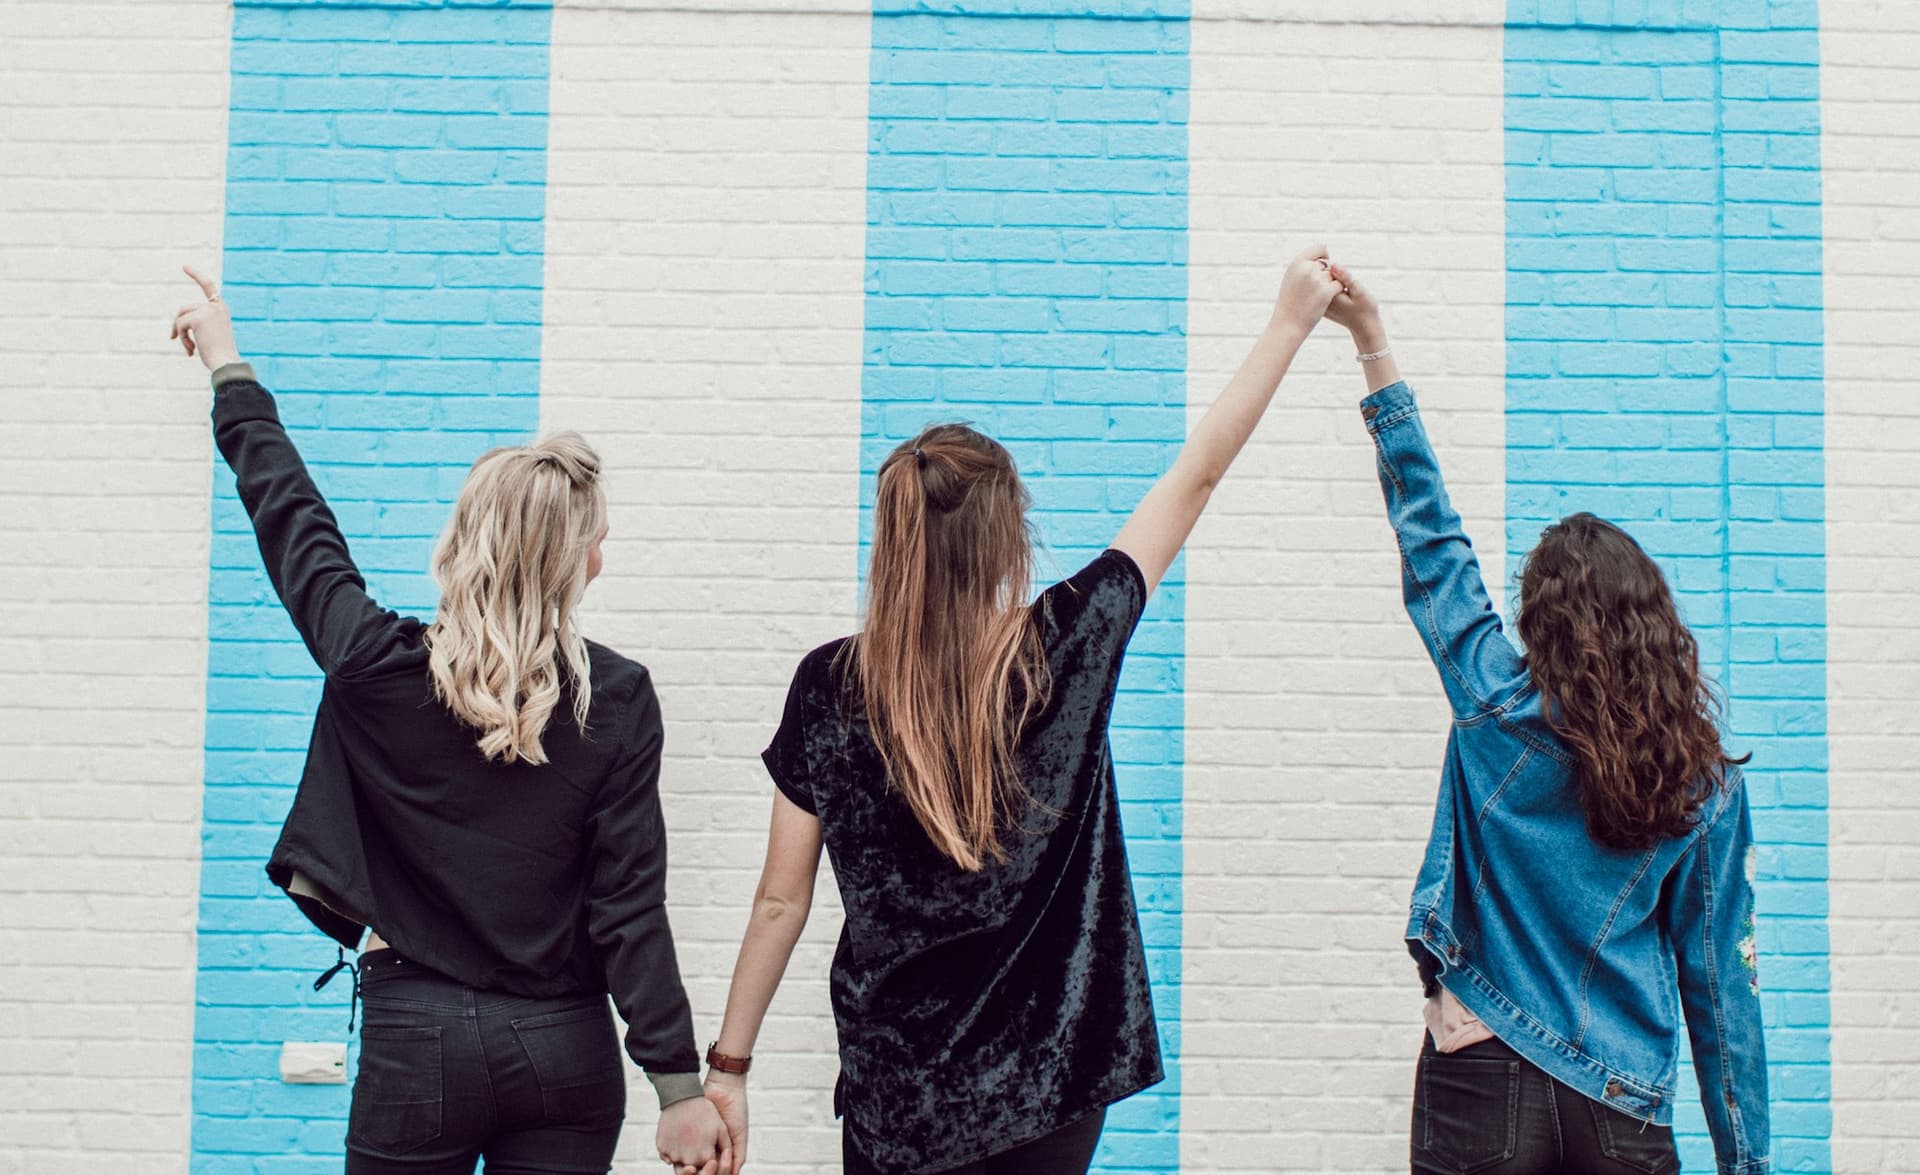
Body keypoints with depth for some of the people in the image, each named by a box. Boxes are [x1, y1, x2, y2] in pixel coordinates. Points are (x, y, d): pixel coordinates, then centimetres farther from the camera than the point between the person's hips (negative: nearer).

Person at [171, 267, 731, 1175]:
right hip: (565, 1053, 1)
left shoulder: (378, 670, -8)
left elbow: (290, 517, 8)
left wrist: (231, 373, 23)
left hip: (418, 1041, 0)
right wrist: (678, 1085, -4)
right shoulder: (618, 701, -9)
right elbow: (629, 904, -9)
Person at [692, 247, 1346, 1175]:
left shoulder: (830, 688, -10)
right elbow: (1198, 474, 0)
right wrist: (1291, 320, 10)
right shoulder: (1067, 648, -10)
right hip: (1047, 1090, 1)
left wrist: (728, 1065, 6)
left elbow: (782, 899, -5)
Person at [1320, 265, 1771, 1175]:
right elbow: (1721, 974, 0)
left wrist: (1374, 344, 5)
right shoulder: (1709, 780, -1)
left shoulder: (1501, 716, -7)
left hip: (1484, 1084, -2)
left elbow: (1431, 538, 0)